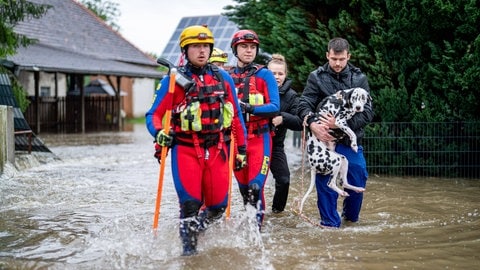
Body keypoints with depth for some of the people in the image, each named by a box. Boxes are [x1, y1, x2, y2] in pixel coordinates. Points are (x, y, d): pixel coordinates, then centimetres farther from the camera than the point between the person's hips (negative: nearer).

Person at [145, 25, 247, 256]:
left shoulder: (223, 78, 8)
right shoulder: (173, 80, 0)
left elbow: (236, 116, 14)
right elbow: (154, 114, 0)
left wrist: (241, 148, 13)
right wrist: (159, 133, -20)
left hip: (217, 150, 3)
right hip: (185, 149, -3)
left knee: (218, 205, 1)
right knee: (191, 203, -13)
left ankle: (196, 228, 34)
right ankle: (188, 245, 11)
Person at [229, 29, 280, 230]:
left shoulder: (265, 75, -1)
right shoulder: (227, 77, 9)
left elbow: (274, 107, -10)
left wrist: (249, 109, -23)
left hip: (259, 138, -3)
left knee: (255, 186, -13)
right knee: (243, 187, 11)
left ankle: (257, 227, -8)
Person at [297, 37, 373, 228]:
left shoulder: (359, 79, 1)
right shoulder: (316, 77, 0)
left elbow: (367, 113, -7)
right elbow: (304, 104, -6)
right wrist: (312, 124, -27)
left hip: (351, 141, 1)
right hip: (324, 139, -1)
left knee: (358, 182, 7)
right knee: (325, 182, -4)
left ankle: (351, 216, 33)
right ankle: (330, 223, 10)